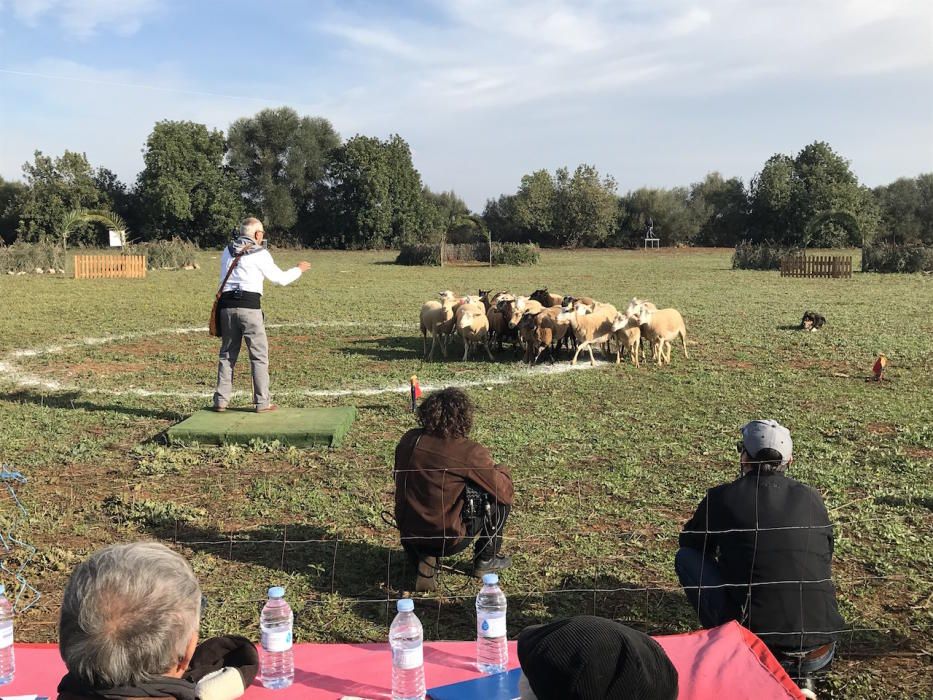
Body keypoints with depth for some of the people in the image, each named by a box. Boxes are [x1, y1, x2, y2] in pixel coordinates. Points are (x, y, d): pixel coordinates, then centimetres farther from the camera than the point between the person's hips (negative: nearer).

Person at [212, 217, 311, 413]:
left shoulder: (228, 251, 13)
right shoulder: (260, 254, -1)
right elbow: (280, 279, 5)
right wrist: (299, 269, 23)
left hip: (227, 305, 5)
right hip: (249, 306, -5)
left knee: (227, 354, 12)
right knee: (259, 355, 3)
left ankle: (221, 400, 10)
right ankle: (262, 402, 2)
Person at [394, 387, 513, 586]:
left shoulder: (409, 440, -4)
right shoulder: (472, 453, -19)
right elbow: (505, 492, -8)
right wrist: (502, 471, 14)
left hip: (409, 536, 5)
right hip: (448, 541, -5)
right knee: (499, 499, 11)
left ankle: (424, 556, 18)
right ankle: (485, 560, 22)